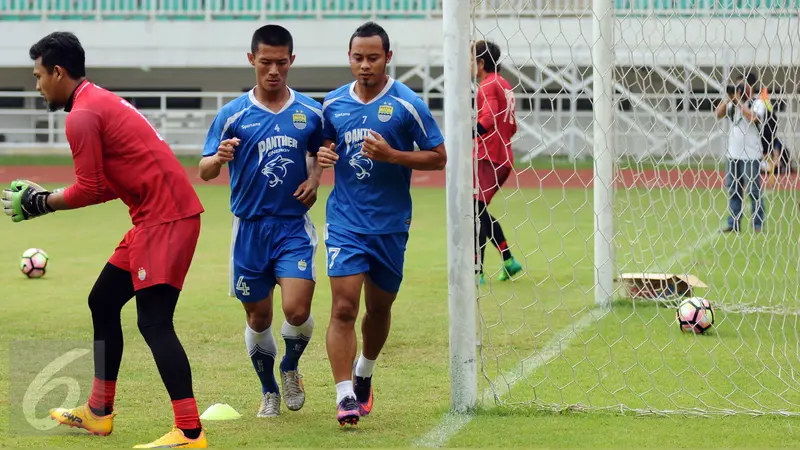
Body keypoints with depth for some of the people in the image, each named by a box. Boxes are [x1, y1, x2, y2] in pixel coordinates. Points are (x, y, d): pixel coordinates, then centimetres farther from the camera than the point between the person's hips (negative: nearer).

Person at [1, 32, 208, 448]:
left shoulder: (82, 116, -13)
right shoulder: (101, 102, 19)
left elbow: (89, 190, -14)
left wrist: (39, 203, 1)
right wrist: (45, 197, 18)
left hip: (164, 219, -11)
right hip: (154, 216, 11)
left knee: (153, 322, -14)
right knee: (102, 303, 19)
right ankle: (98, 413, 29)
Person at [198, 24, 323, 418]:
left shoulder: (310, 112, 2)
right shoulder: (233, 114, -2)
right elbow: (205, 172, -2)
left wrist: (314, 179, 1)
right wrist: (219, 158, -24)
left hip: (294, 226, 0)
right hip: (250, 227, 0)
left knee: (297, 311, -15)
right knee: (258, 318, 7)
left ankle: (290, 370, 16)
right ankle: (269, 391, 28)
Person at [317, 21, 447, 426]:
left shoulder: (407, 104, -7)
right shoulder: (333, 103, 4)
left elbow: (438, 157, -4)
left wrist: (392, 155, -19)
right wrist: (322, 155, -4)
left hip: (390, 224, -1)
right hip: (345, 221, 1)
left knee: (379, 308, 15)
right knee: (343, 308, -13)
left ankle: (364, 375, 41)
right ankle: (345, 397, -13)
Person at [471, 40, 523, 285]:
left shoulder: (488, 86, -10)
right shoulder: (505, 85, 18)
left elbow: (488, 121, -26)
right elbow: (511, 127, 24)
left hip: (487, 158, -10)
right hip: (504, 158, 10)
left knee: (475, 211, -14)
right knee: (480, 211, 19)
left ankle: (477, 271, -20)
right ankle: (509, 261, 24)